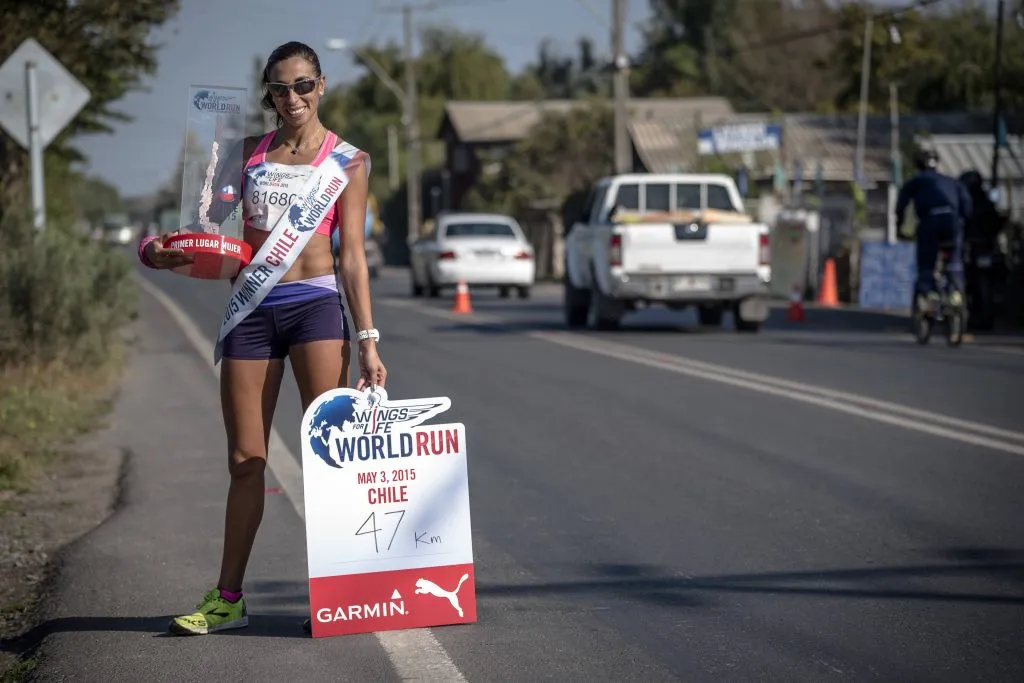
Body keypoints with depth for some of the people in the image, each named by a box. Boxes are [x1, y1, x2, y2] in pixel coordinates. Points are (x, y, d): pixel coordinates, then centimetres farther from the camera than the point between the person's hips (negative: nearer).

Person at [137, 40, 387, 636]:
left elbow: (353, 254, 0)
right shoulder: (249, 153, 14)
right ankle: (228, 598, 11)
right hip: (252, 309, 3)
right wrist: (171, 252, -1)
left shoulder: (347, 160, 5)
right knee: (245, 459, 5)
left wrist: (368, 339, -7)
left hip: (315, 302, -3)